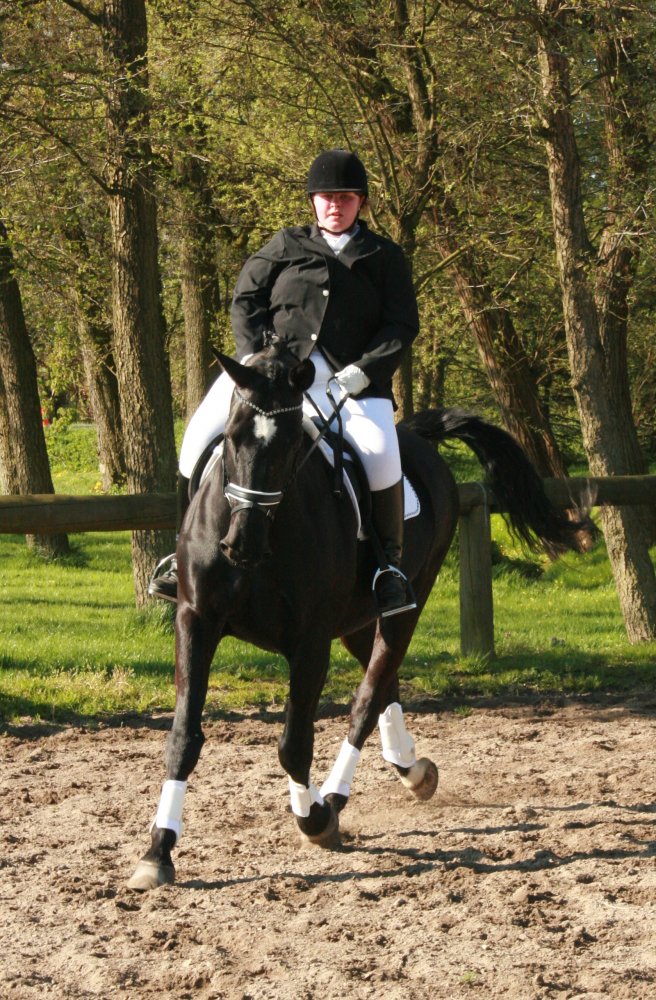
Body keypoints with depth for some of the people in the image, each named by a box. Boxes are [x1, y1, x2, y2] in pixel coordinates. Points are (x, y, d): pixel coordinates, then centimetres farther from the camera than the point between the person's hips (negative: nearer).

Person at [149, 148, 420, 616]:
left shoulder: (385, 258, 12)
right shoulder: (286, 246, 16)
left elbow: (403, 326, 4)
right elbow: (246, 300, 13)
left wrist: (363, 371, -11)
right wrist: (254, 358, -4)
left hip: (348, 379, -2)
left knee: (379, 451, -29)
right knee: (201, 437, -14)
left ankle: (390, 564, -13)